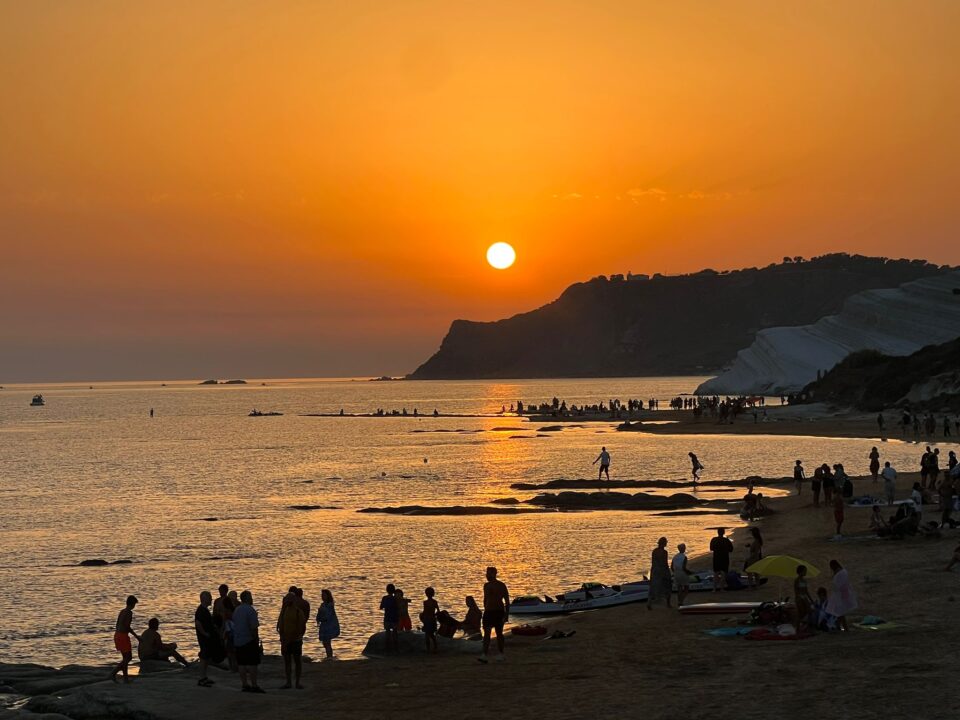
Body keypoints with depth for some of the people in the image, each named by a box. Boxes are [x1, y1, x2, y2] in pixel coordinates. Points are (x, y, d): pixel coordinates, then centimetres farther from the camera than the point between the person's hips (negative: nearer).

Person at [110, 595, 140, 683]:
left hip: (117, 635, 9)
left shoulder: (122, 611, 15)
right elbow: (127, 626, -20)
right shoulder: (129, 612, -12)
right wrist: (136, 636, -10)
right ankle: (113, 673, -11)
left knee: (126, 658, 14)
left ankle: (126, 678, 11)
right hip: (123, 636, -9)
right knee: (128, 657, -2)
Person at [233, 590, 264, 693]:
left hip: (238, 641, 8)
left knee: (242, 664, 8)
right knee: (252, 663, -7)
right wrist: (256, 639, -11)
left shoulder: (236, 610, 14)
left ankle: (245, 685, 9)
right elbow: (254, 627, -19)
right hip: (249, 640, -8)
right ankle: (254, 686, -10)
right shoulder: (250, 610, -12)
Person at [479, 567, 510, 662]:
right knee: (486, 633, -4)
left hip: (499, 612, -5)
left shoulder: (501, 585, -7)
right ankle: (485, 655, -9)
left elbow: (507, 601, -7)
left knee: (499, 633, 0)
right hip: (488, 612, 5)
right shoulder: (486, 585, 9)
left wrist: (507, 614, -12)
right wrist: (485, 611, 20)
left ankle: (501, 654, 8)